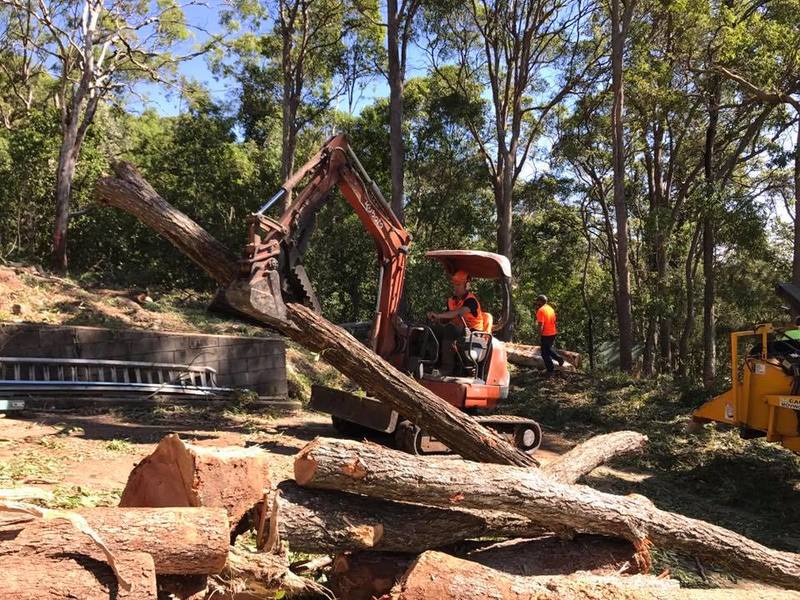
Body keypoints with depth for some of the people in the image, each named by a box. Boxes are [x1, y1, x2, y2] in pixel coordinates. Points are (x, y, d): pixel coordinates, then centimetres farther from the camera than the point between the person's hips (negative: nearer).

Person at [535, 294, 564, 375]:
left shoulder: (540, 311, -17)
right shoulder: (551, 308, 9)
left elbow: (541, 325, -22)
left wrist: (539, 336, -15)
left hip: (546, 335, -8)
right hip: (553, 333, 8)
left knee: (545, 354, 5)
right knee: (548, 349, 28)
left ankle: (551, 370, 9)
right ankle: (559, 358, 13)